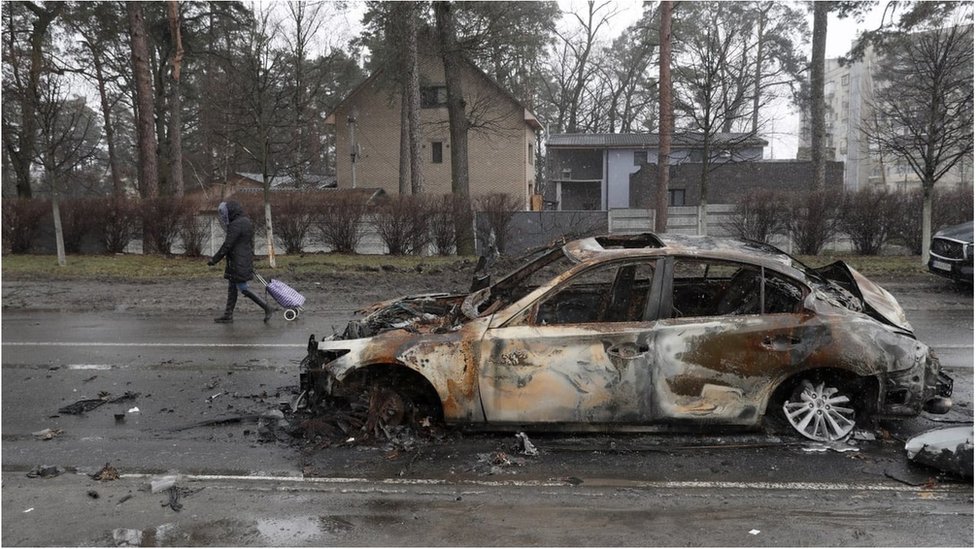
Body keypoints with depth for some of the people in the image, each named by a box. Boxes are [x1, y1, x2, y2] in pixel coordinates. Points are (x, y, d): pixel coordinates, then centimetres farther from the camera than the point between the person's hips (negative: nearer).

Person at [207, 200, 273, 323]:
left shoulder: (236, 225, -18)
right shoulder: (246, 221, 13)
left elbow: (227, 245, -19)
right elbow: (250, 243, 19)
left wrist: (214, 259, -11)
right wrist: (251, 262, 25)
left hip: (238, 263, -10)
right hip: (246, 261, 10)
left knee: (243, 288, -4)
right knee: (232, 287, 13)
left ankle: (267, 308, -2)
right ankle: (228, 315, 17)